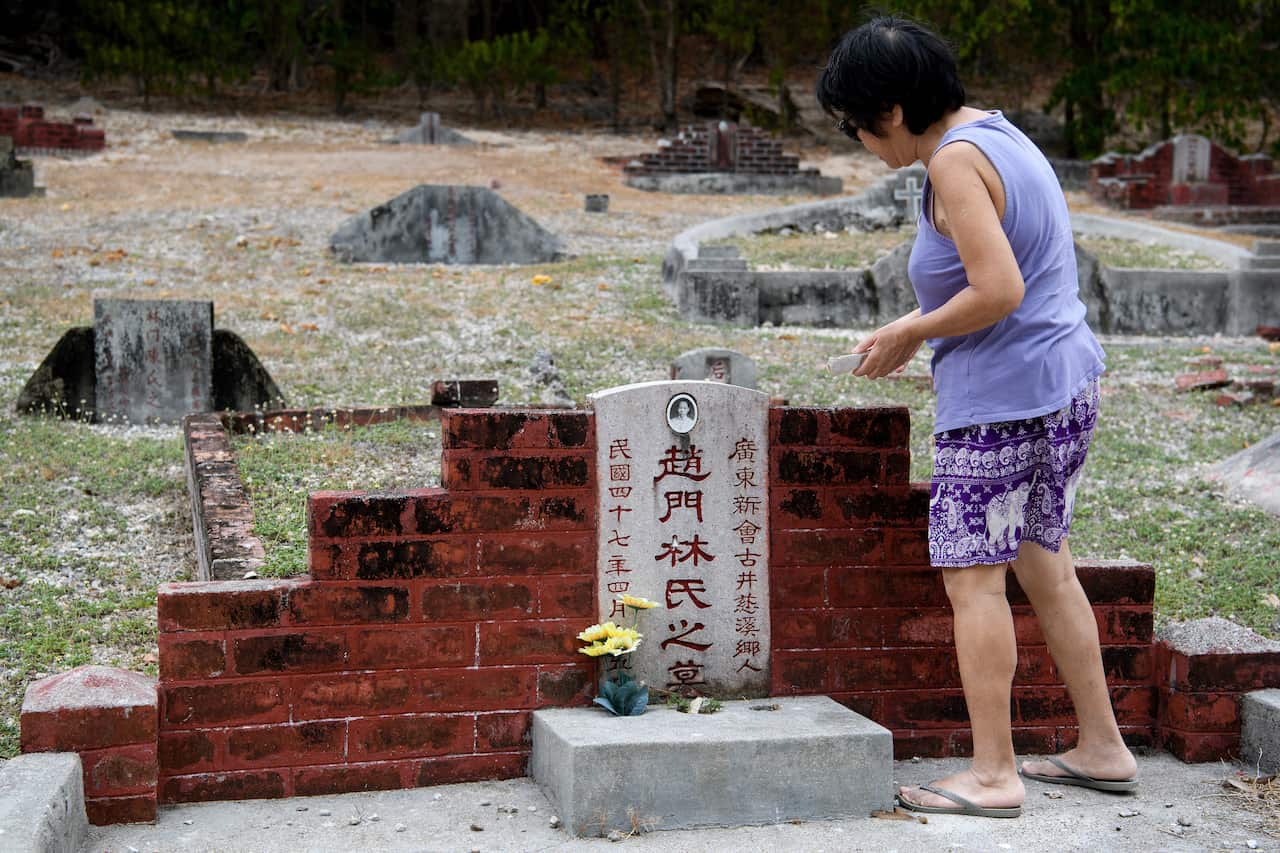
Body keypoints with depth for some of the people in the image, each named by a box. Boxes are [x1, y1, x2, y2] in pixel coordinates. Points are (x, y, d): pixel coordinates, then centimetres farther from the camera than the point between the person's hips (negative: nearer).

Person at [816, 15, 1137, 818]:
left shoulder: (956, 162, -16)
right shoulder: (1001, 135, 13)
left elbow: (999, 292, -24)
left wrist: (909, 336, -11)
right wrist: (915, 326, 15)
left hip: (1001, 394, -10)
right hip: (1068, 377, 10)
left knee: (973, 578, -2)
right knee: (1045, 566, 17)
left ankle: (993, 773, 3)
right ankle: (1103, 748, 24)